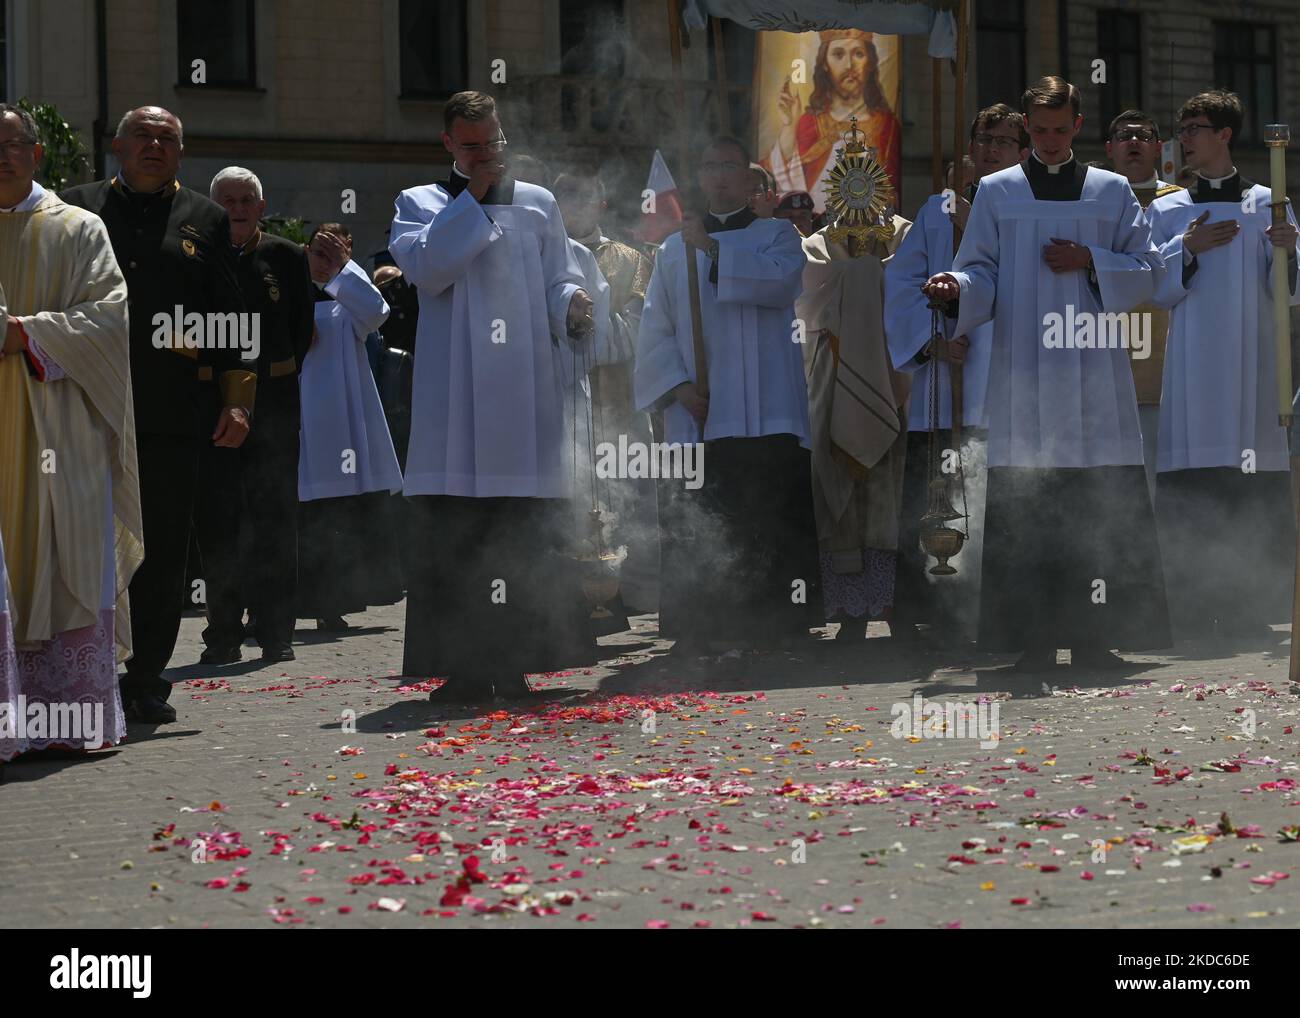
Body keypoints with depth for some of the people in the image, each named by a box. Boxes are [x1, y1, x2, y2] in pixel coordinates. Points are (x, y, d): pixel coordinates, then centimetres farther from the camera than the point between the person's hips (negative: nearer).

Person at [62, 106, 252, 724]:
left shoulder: (206, 220, 14)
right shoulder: (78, 209, 11)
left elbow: (229, 321, 12)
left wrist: (237, 399, 3)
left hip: (173, 416, 1)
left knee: (164, 551, 2)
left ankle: (145, 683, 9)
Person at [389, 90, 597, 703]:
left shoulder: (537, 204, 17)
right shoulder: (420, 205, 11)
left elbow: (559, 278, 11)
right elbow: (426, 267, -8)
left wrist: (572, 305, -11)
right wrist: (473, 199, -6)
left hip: (525, 391, 2)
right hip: (454, 394, -2)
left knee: (526, 534, -2)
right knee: (454, 535, -6)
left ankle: (515, 662, 2)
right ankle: (462, 667, -5)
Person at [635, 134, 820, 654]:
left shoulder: (776, 235, 10)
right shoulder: (674, 250, 16)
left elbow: (779, 279, -13)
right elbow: (656, 330, 10)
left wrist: (713, 248, -15)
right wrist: (678, 385, -6)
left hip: (763, 415, -2)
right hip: (696, 416, 2)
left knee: (770, 524, -8)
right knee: (695, 533, -2)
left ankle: (774, 628, -4)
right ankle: (698, 630, 2)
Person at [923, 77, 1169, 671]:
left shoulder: (1112, 192, 11)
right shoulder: (996, 193, 10)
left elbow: (1148, 270, 10)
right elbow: (983, 272, 6)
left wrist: (1090, 262, -5)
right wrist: (957, 286, -16)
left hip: (1093, 374, 1)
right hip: (1024, 381, 0)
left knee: (1100, 514, -4)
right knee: (1025, 516, -5)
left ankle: (1094, 641, 1)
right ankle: (1033, 641, 0)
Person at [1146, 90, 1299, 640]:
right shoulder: (1166, 212, 11)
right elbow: (1155, 290, 6)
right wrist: (1187, 250, -9)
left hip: (1252, 370, 0)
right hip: (1191, 372, 1)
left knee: (1256, 509, -4)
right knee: (1188, 506, -6)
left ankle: (1249, 617, 1)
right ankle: (1192, 618, -2)